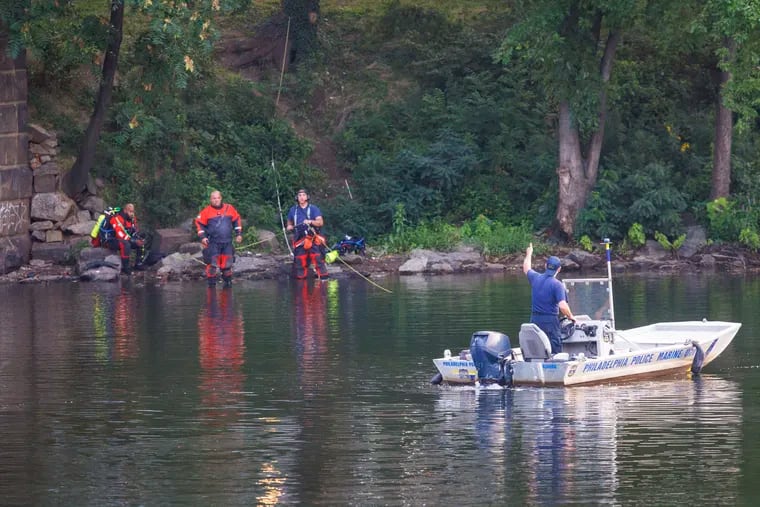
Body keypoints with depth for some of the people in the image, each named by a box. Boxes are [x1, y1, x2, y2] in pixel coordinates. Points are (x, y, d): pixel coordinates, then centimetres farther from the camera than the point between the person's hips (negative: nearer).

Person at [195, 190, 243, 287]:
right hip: (213, 243, -3)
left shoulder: (229, 209, 5)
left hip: (227, 243, 3)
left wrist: (239, 234, 13)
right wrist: (202, 237, -5)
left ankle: (228, 282, 21)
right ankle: (211, 283, -1)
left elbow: (236, 220, 16)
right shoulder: (206, 211, -2)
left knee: (227, 264, 7)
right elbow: (199, 223, 3)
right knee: (212, 264, -8)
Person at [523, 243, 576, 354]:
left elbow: (526, 269, 26)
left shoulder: (536, 278, 2)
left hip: (535, 319, 6)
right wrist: (571, 317, -4)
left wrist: (529, 254, 43)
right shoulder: (557, 285, -14)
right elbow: (563, 306, -21)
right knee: (555, 352, -2)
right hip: (550, 319, -6)